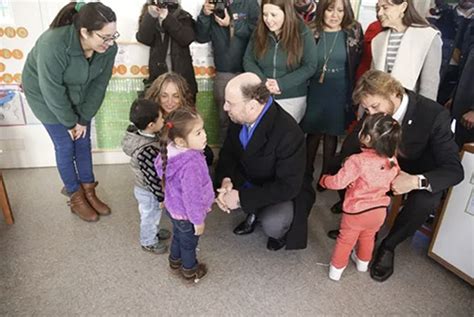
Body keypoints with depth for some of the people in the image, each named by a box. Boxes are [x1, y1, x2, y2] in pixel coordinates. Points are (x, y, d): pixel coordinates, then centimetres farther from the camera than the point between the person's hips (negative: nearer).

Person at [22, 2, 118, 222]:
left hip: (79, 95, 5)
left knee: (83, 142, 9)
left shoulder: (108, 48, -23)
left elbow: (98, 85, -12)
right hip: (45, 95, -4)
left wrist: (84, 119, -10)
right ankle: (76, 198, 20)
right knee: (65, 147, 2)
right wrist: (70, 122, -16)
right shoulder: (53, 45, -38)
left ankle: (89, 192, 25)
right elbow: (53, 92, -28)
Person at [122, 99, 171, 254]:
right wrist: (162, 196, -17)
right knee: (150, 216, 18)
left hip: (144, 187, 8)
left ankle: (154, 231, 56)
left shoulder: (140, 134, -9)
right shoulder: (147, 151, -39)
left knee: (152, 215, 31)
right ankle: (148, 242, 43)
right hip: (149, 191, -8)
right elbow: (152, 178, -30)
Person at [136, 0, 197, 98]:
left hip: (182, 73, 0)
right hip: (157, 74, 1)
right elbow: (143, 38, -9)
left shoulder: (183, 16, 7)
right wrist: (151, 16, -22)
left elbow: (187, 38, -12)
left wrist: (167, 18, -18)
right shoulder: (149, 15, 10)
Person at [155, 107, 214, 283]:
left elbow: (159, 168, 5)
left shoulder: (172, 150, -14)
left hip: (174, 207, 7)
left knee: (178, 236, 33)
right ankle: (190, 270, 48)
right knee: (189, 243, 22)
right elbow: (192, 196, -32)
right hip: (186, 214, -7)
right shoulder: (191, 165, -41)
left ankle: (175, 260, 59)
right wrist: (198, 220, -17)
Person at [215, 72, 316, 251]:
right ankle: (252, 212, 16)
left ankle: (280, 230, 7)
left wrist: (242, 197, -32)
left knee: (272, 225, -32)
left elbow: (288, 186, -31)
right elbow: (228, 152, -2)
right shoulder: (239, 117, -15)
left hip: (283, 191, -6)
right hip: (248, 180, 6)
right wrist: (225, 180, -24)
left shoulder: (288, 133, -34)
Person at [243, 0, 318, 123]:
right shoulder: (259, 32, -2)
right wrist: (263, 81, -16)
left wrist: (281, 83, -20)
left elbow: (310, 66, -12)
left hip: (292, 99, -2)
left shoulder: (302, 33, -10)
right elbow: (248, 60, 1)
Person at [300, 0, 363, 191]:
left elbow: (359, 63, 2)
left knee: (331, 133, 11)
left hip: (339, 93, 0)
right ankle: (307, 169, 31)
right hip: (315, 91, 0)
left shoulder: (353, 32, -2)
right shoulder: (311, 31, -3)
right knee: (313, 132, 11)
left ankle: (325, 173, 28)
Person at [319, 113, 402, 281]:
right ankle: (363, 262, 52)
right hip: (379, 210, 6)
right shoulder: (392, 161, -9)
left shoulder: (357, 160, -28)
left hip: (357, 211, -5)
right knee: (368, 237, 30)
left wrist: (324, 179, -4)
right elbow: (393, 182, 8)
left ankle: (336, 269, 30)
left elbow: (339, 182, -22)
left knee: (345, 239, 16)